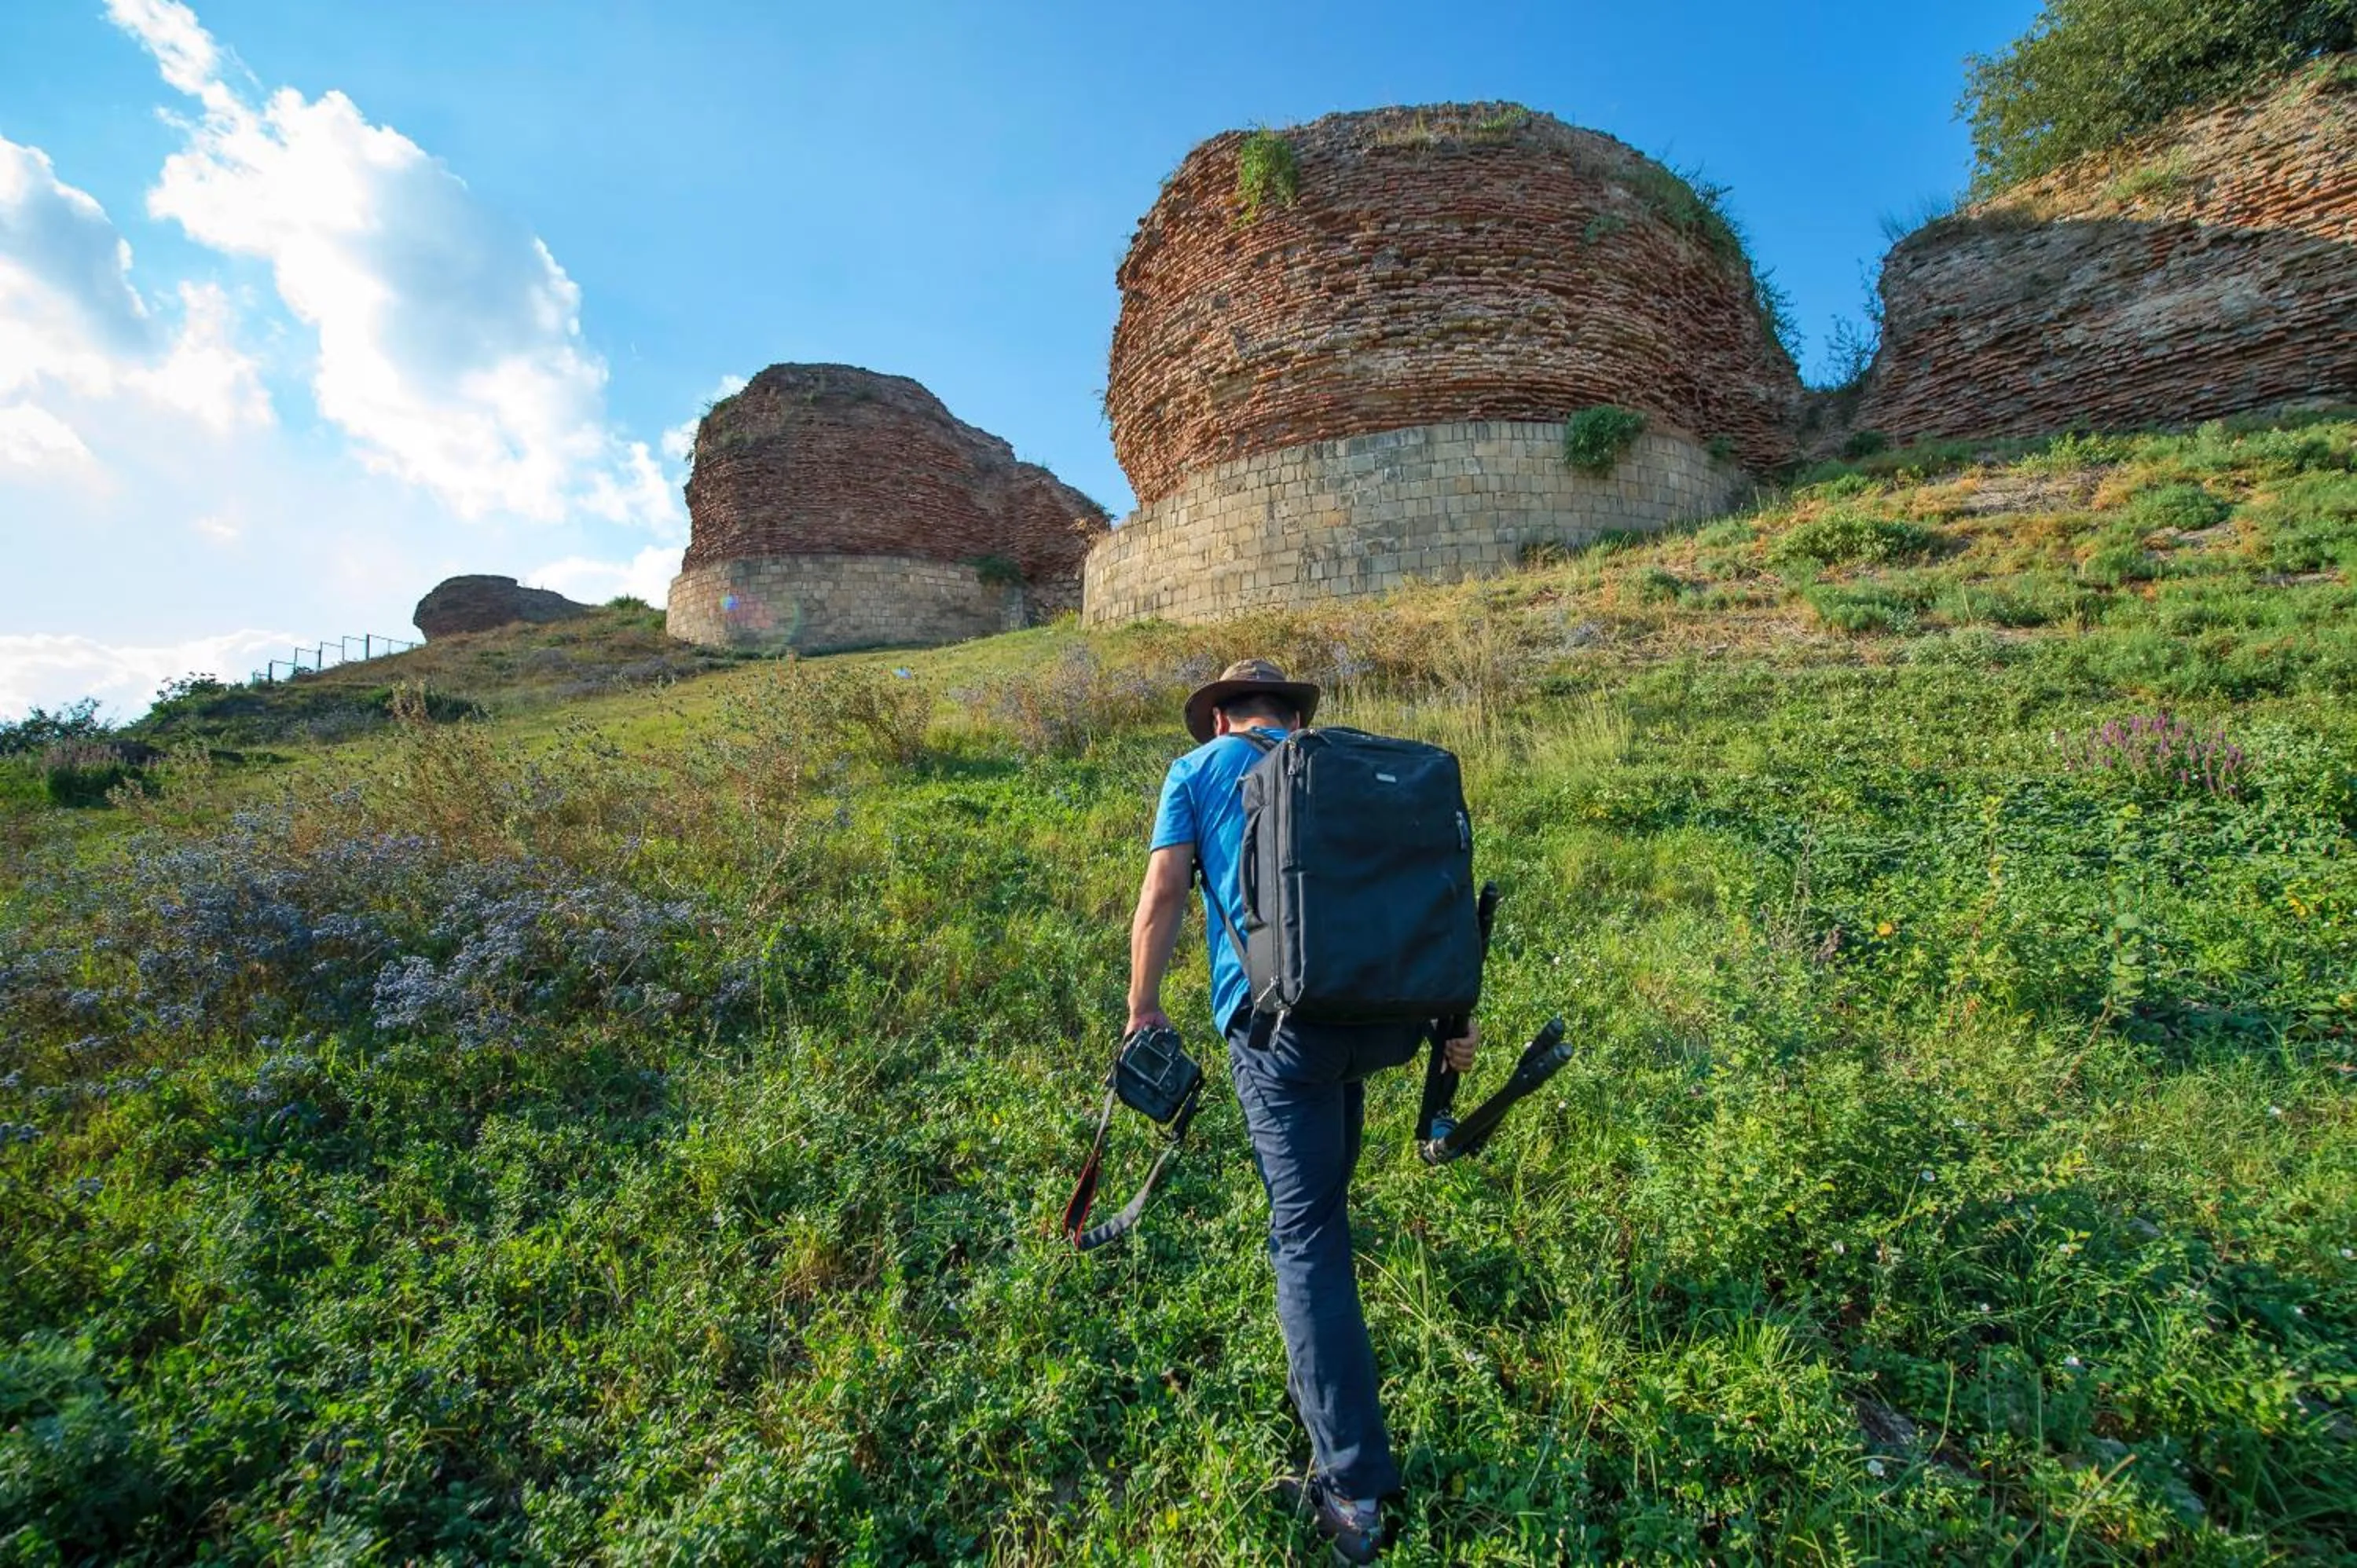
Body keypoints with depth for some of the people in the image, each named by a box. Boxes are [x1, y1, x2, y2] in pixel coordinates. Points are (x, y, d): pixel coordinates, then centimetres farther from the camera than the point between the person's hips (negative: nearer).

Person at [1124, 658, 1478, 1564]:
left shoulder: (1198, 770, 13)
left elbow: (1162, 894, 1)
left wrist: (1143, 1012, 8)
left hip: (1282, 1015, -4)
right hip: (1391, 1010, 5)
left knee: (1308, 1234, 7)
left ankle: (1355, 1485, 12)